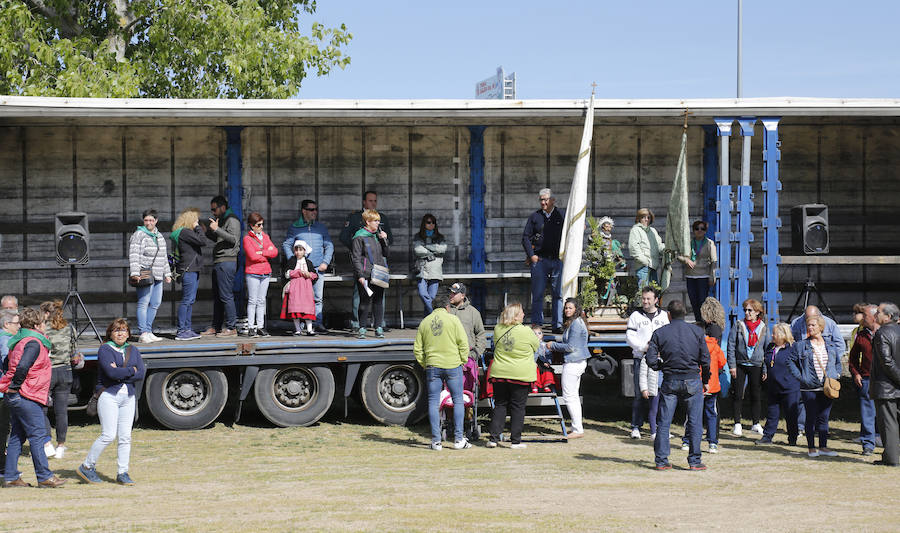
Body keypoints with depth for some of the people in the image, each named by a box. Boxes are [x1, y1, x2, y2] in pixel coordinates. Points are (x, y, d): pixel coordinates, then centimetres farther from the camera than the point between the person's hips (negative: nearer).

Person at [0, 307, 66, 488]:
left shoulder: (18, 341, 16)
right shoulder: (33, 342, -15)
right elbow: (22, 367, -28)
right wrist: (15, 386, -16)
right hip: (27, 397, -10)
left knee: (17, 436, 12)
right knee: (38, 435, -6)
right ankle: (44, 476, -4)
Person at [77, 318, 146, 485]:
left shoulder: (133, 351, 15)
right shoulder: (105, 349, -2)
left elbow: (140, 375, 2)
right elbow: (111, 372, -17)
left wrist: (120, 373, -9)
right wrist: (131, 370, -5)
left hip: (128, 397, 5)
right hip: (108, 395, -5)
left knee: (125, 437, 1)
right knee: (108, 435, -10)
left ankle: (122, 473, 6)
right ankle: (87, 467, 4)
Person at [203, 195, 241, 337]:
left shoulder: (232, 220, -8)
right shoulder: (222, 220, 23)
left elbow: (233, 239, -20)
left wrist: (216, 229, -22)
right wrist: (208, 231, 15)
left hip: (227, 261, -10)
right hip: (218, 262, 10)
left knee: (226, 296, -11)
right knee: (217, 296, 12)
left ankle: (231, 328, -10)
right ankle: (216, 327, 16)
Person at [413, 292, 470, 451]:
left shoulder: (424, 322, 9)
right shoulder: (453, 320, -1)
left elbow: (417, 349, 9)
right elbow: (463, 344, -6)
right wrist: (462, 361, 5)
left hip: (432, 366, 2)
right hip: (453, 366, -2)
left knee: (433, 402, 6)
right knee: (458, 400, 6)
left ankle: (436, 441, 2)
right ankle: (458, 439, 3)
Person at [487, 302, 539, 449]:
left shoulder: (498, 330, -1)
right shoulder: (526, 331, -11)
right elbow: (536, 346, 6)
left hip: (499, 374, 3)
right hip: (521, 375, -3)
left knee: (500, 405, 12)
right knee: (518, 407, 5)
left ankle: (494, 438, 7)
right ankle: (515, 441, 6)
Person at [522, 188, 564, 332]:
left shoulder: (561, 216, 8)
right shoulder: (535, 217, 7)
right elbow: (525, 237, 7)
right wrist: (531, 255, -3)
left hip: (558, 260, 1)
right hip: (539, 260, 0)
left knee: (558, 294, 2)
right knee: (537, 294, 0)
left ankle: (557, 325, 6)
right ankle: (536, 324, 4)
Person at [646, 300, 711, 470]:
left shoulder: (659, 333, 0)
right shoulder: (697, 331, 1)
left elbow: (651, 360, -6)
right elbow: (705, 360, 0)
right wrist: (705, 381, 11)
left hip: (670, 381, 1)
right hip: (692, 380, -1)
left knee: (663, 422, 7)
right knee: (695, 422, 5)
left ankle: (661, 460, 6)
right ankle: (695, 461, 4)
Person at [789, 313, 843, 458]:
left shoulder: (830, 346, 9)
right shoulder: (801, 345, 0)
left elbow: (838, 361, 23)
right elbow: (791, 361, 4)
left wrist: (837, 374, 8)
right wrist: (799, 375, -5)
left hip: (827, 388, 3)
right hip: (809, 388, -3)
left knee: (824, 418, 6)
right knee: (811, 418, 0)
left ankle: (823, 447, 12)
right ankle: (811, 448, 7)